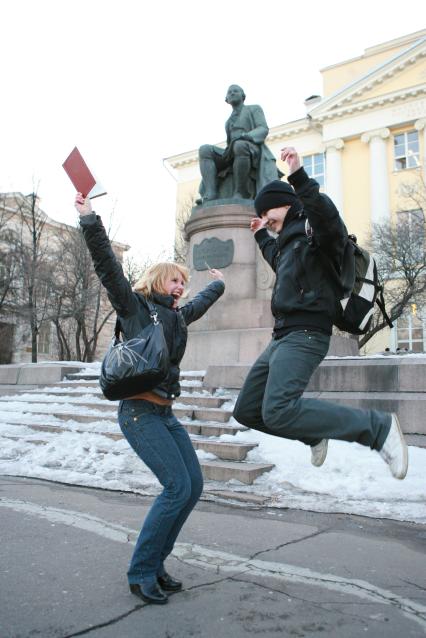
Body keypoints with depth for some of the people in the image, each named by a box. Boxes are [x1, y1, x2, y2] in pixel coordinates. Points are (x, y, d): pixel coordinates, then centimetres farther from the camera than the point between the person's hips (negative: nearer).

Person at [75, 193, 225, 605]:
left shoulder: (176, 316, 17)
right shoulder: (134, 306, -2)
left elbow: (200, 304, 38)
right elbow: (107, 267, -13)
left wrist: (218, 284, 54)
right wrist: (89, 220, -20)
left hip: (165, 413, 8)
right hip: (139, 411, -8)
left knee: (194, 485, 3)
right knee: (178, 486, -14)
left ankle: (155, 562, 18)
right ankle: (141, 572, 3)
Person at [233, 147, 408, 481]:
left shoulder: (314, 230, -3)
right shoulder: (291, 240, 24)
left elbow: (328, 215, -29)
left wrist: (299, 177, -33)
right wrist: (262, 236, 51)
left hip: (304, 336, -10)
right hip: (282, 337, 10)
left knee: (277, 411, -29)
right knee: (247, 411, 10)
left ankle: (378, 427, -18)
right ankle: (313, 433, 25)